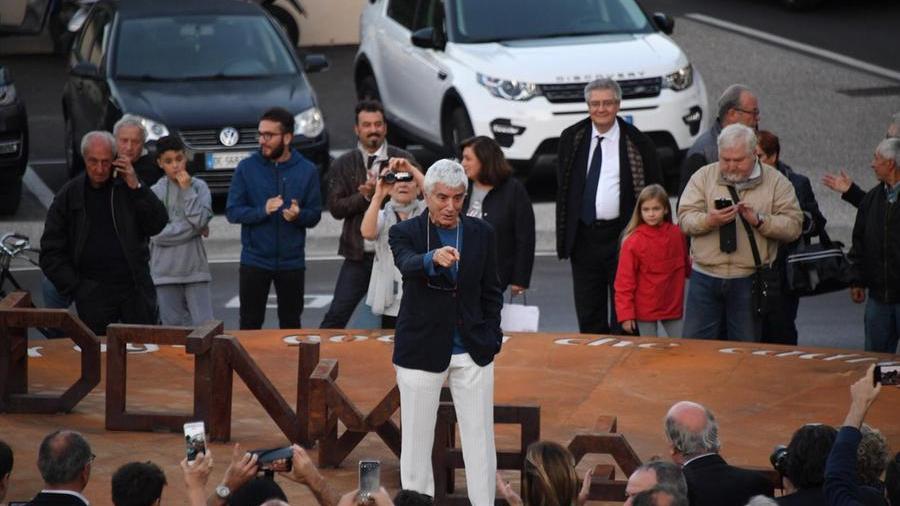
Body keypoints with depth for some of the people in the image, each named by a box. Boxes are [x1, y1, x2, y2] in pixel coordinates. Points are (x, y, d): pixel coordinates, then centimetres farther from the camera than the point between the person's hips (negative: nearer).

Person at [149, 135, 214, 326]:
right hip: (166, 272, -1)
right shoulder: (155, 192, -2)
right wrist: (195, 228, -6)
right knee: (173, 328, 3)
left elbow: (201, 220, -8)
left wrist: (187, 190, -8)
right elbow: (158, 234, -9)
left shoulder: (199, 187, 5)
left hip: (195, 269, 1)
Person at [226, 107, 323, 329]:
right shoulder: (247, 168, -2)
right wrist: (263, 211, -21)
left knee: (291, 324, 10)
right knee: (250, 324, 3)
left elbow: (315, 215, 2)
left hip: (292, 261, 1)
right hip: (254, 259, -1)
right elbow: (232, 211, -5)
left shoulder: (307, 170, 0)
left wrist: (298, 215, -20)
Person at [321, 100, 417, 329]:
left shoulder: (403, 160, 0)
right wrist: (366, 196, -16)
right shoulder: (342, 165, 5)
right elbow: (335, 207, -2)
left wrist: (380, 193, -18)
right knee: (336, 315, 0)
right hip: (359, 253, 1)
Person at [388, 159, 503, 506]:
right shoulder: (405, 233, -5)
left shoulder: (481, 233, 5)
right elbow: (408, 265, -28)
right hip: (421, 352, -2)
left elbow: (490, 292, 11)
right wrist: (434, 259, -49)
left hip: (473, 353, 2)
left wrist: (490, 341, 2)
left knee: (480, 442, 5)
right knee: (416, 442, 3)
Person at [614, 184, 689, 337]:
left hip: (673, 306, 3)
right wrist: (626, 314, -13)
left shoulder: (676, 234, -2)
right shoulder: (633, 241, -12)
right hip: (645, 310, -3)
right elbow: (624, 280, -11)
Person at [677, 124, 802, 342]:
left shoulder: (776, 182, 3)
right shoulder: (703, 177, 7)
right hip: (705, 277, 1)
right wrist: (709, 220, -20)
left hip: (749, 280, -1)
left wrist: (759, 220, -17)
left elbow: (793, 226, -3)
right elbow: (685, 219, -1)